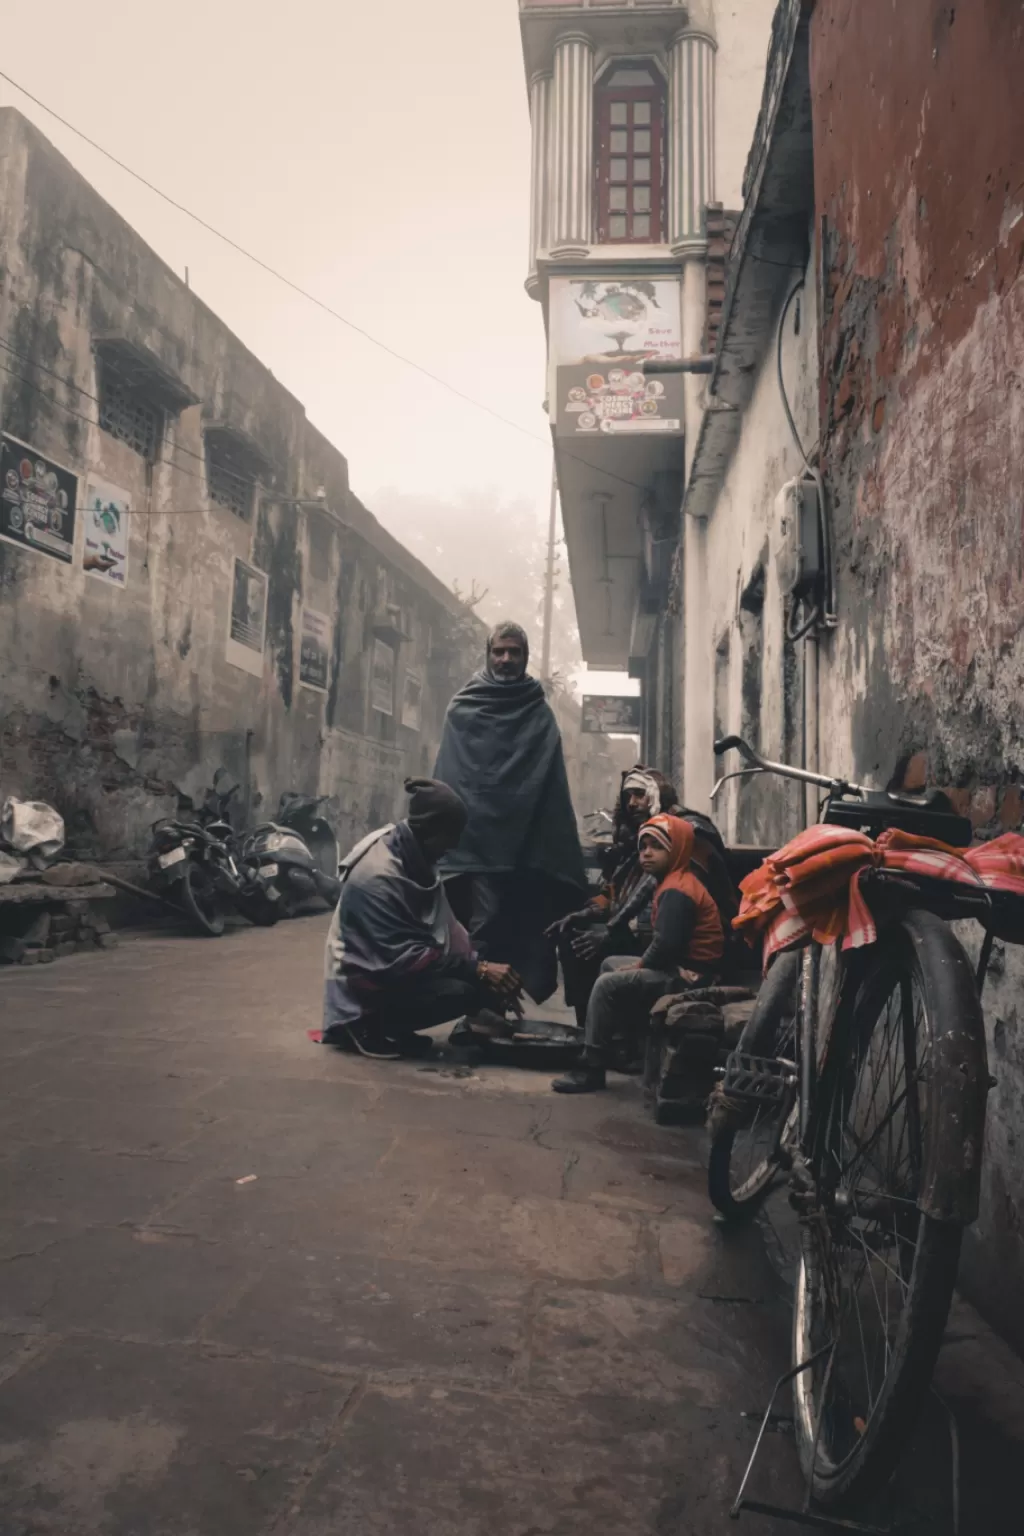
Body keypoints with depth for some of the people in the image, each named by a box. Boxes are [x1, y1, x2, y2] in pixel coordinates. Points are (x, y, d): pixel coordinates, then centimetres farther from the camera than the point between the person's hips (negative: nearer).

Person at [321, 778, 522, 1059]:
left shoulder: (415, 859, 1)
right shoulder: (377, 877, -26)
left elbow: (447, 929, 1)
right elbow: (403, 957, -28)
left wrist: (483, 965, -10)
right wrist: (479, 970, -29)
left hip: (393, 967, 9)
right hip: (368, 984, -9)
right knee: (463, 990, -26)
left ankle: (388, 1023, 5)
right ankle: (371, 1024, -7)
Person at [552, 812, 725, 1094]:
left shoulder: (676, 891, -19)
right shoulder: (675, 883, 16)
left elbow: (666, 945, -27)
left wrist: (640, 964, -10)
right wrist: (642, 964, 0)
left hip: (686, 977, -11)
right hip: (680, 969, 11)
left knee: (608, 985, -18)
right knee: (611, 964, 20)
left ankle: (591, 1069, -14)